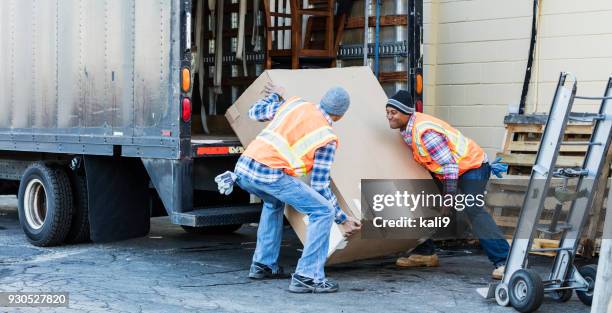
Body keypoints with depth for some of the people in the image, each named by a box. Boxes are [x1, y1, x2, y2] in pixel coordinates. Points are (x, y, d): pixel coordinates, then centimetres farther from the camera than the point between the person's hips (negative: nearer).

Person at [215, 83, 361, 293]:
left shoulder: (295, 103, 19)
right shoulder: (327, 138, 7)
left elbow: (255, 112, 31)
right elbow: (320, 186, 6)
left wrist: (276, 95, 50)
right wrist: (342, 219, 15)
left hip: (243, 168, 7)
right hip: (270, 175, -7)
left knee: (274, 202, 35)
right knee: (323, 212, 1)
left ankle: (262, 265, 33)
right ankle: (307, 276, -6)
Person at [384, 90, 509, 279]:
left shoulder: (424, 132, -29)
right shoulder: (407, 129, -1)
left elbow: (450, 166, -28)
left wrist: (448, 200, -26)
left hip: (472, 165, -10)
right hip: (444, 169, 10)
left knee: (473, 211, -25)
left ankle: (503, 262, -28)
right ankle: (425, 253, 20)